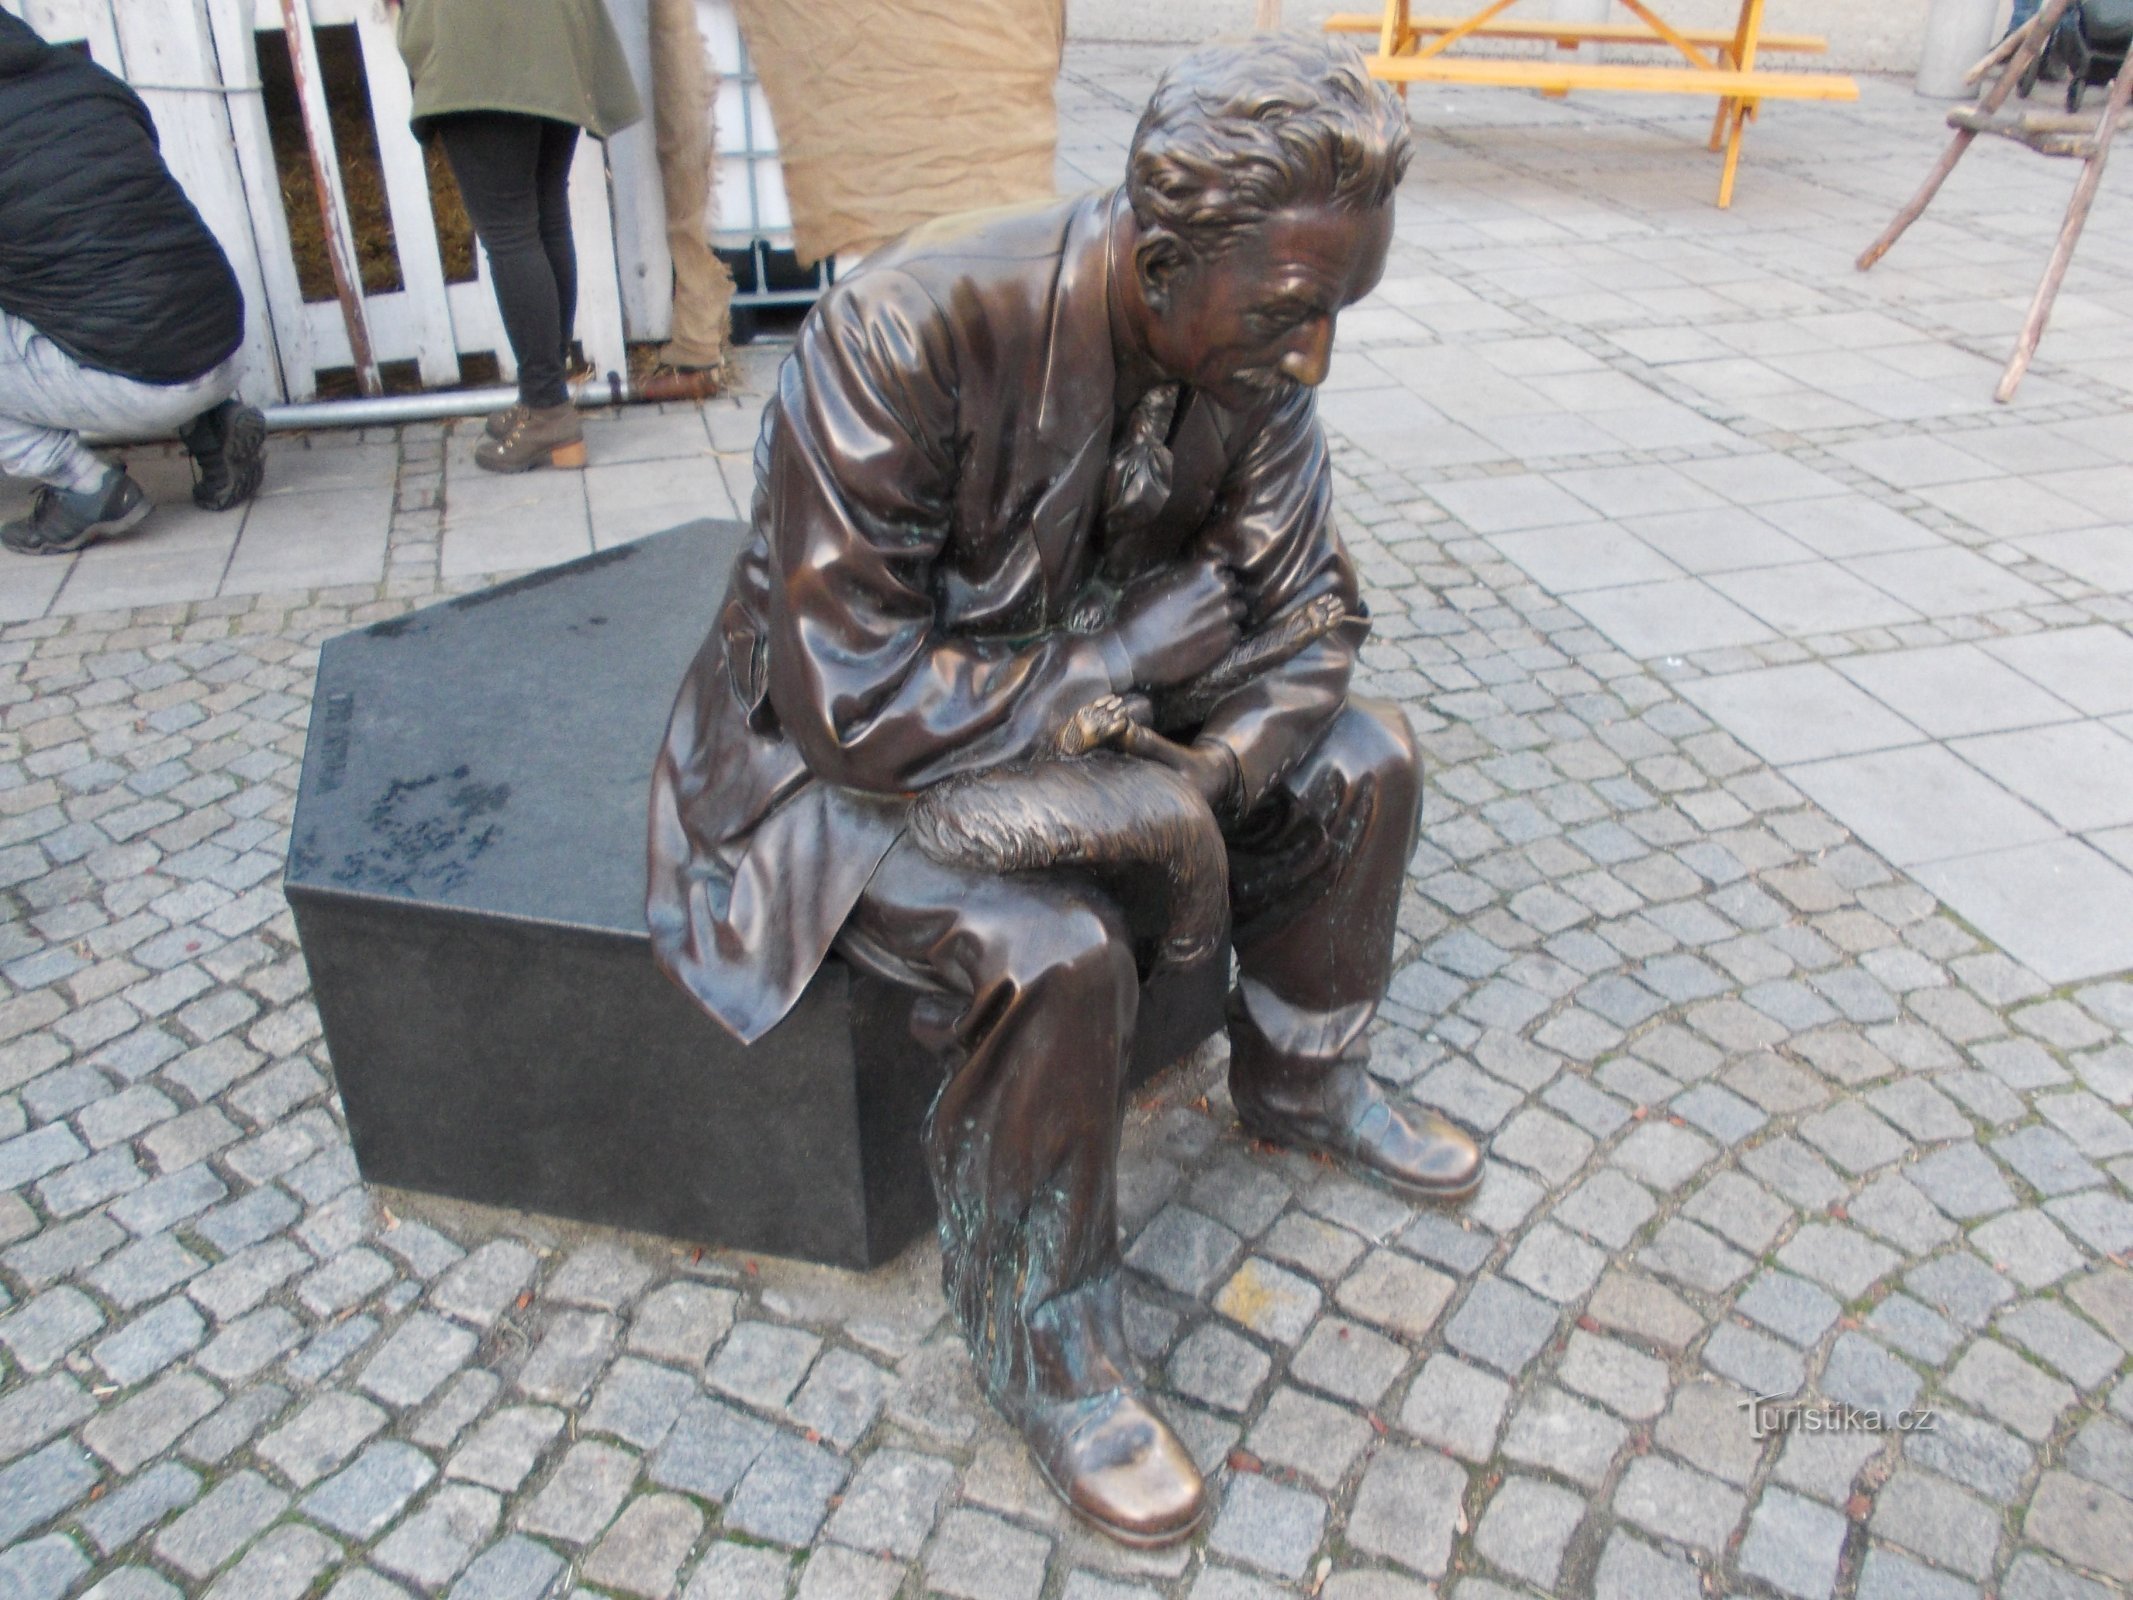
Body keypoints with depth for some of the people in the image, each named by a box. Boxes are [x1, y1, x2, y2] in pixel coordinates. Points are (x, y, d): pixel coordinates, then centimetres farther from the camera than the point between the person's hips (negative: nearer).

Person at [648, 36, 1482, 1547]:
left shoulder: (1247, 352, -12)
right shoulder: (911, 330, -33)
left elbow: (1306, 615, -4)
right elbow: (856, 707, -33)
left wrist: (1203, 779, -23)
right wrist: (1136, 649, -27)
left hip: (1088, 698, 6)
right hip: (852, 751, -6)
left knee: (1362, 758, -3)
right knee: (1057, 953, -31)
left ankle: (1302, 1080, 23)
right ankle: (1044, 1334, -2)